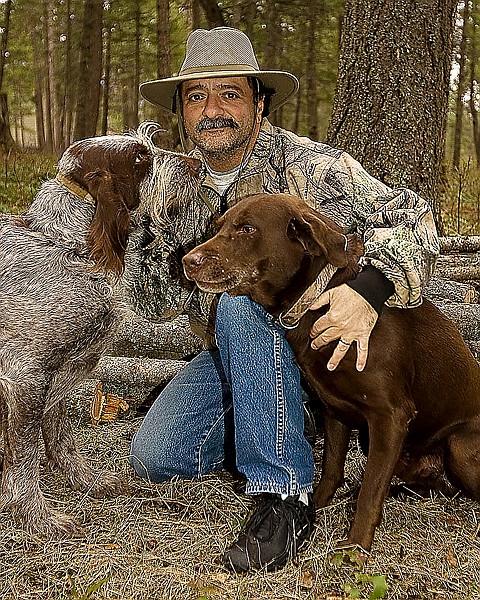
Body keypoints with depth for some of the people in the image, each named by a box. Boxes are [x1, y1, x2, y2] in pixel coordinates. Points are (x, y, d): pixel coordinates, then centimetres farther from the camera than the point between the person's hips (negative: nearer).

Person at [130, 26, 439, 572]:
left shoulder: (307, 168, -17)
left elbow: (411, 218, -21)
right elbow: (170, 284, 12)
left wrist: (370, 290, -39)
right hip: (232, 352, 6)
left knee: (240, 304, -37)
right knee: (154, 456, -11)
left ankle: (285, 498, -31)